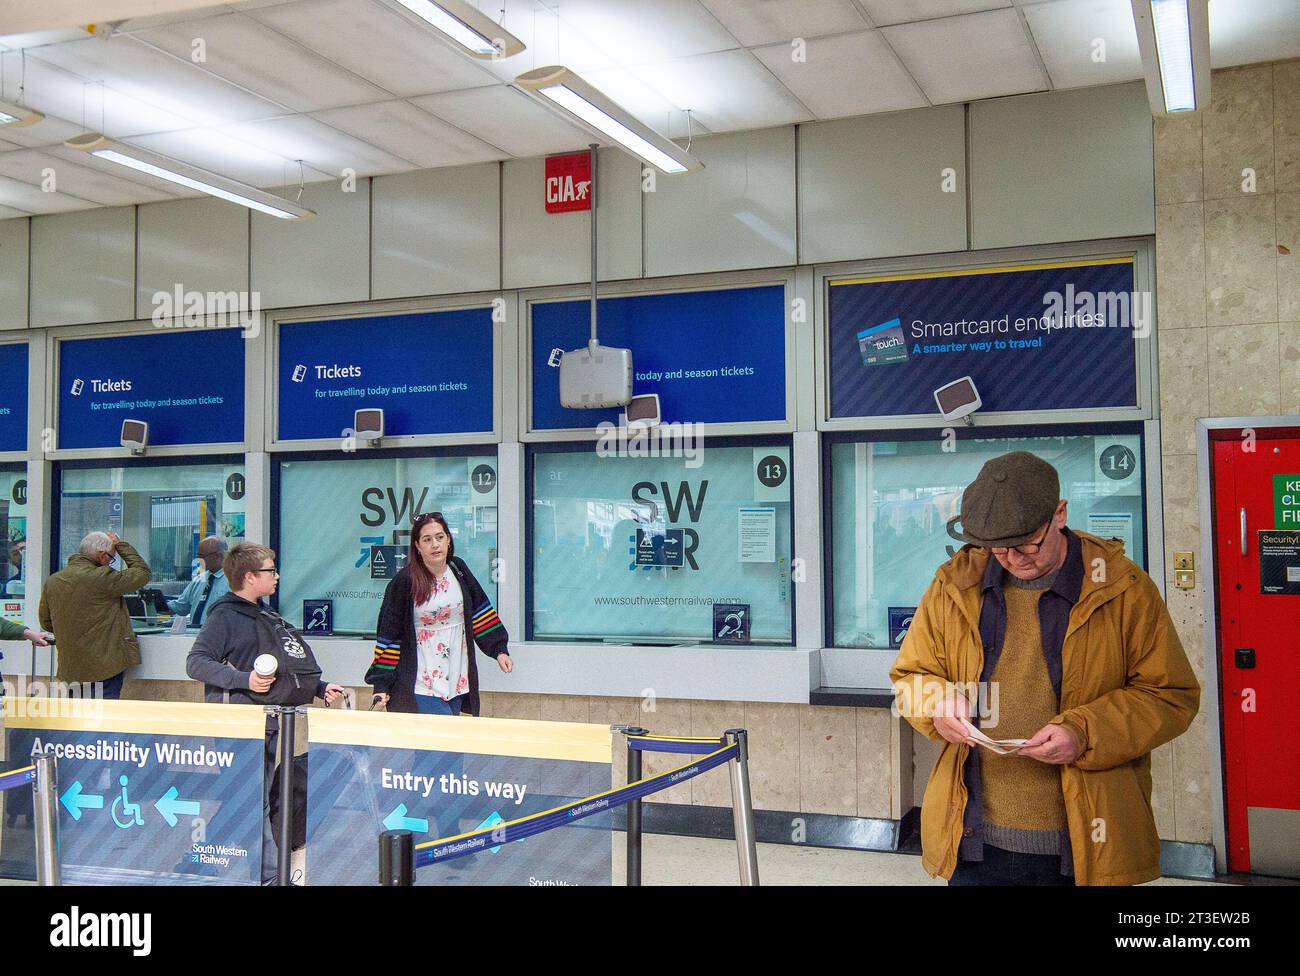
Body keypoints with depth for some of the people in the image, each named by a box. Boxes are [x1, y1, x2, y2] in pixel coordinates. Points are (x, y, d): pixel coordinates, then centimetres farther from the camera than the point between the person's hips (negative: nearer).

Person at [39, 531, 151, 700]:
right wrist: (120, 544, 0)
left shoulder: (52, 581, 5)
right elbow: (143, 572, -9)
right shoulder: (102, 578, -16)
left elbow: (46, 622, 15)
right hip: (105, 667, -6)